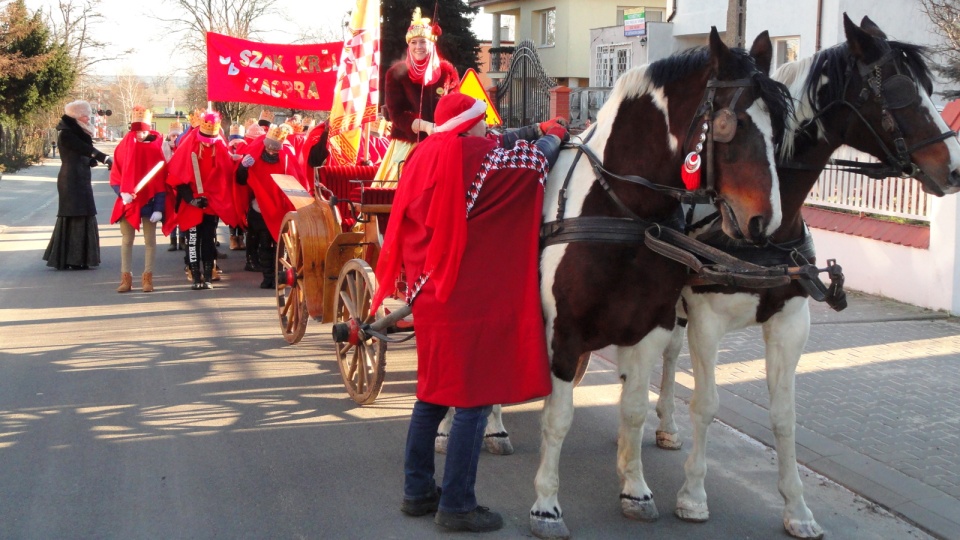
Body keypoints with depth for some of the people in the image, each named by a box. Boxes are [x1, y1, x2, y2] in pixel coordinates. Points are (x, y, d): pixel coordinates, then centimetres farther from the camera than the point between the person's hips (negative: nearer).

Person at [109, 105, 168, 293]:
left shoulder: (158, 145, -5)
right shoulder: (125, 145, 0)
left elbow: (162, 178, -6)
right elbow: (115, 175, 3)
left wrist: (159, 207, -11)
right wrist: (122, 192, -16)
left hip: (149, 200, -2)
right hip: (128, 200, 2)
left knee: (150, 239, 5)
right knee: (127, 240, 7)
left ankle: (147, 277, 12)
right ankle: (126, 277, 13)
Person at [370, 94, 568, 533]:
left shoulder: (428, 156, 11)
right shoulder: (476, 155, -12)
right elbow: (535, 164, -5)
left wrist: (533, 131, 18)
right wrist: (552, 137, 14)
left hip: (431, 294, 9)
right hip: (469, 298, -9)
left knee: (434, 393, 17)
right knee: (473, 399, -2)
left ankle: (417, 491, 25)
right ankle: (456, 506, 3)